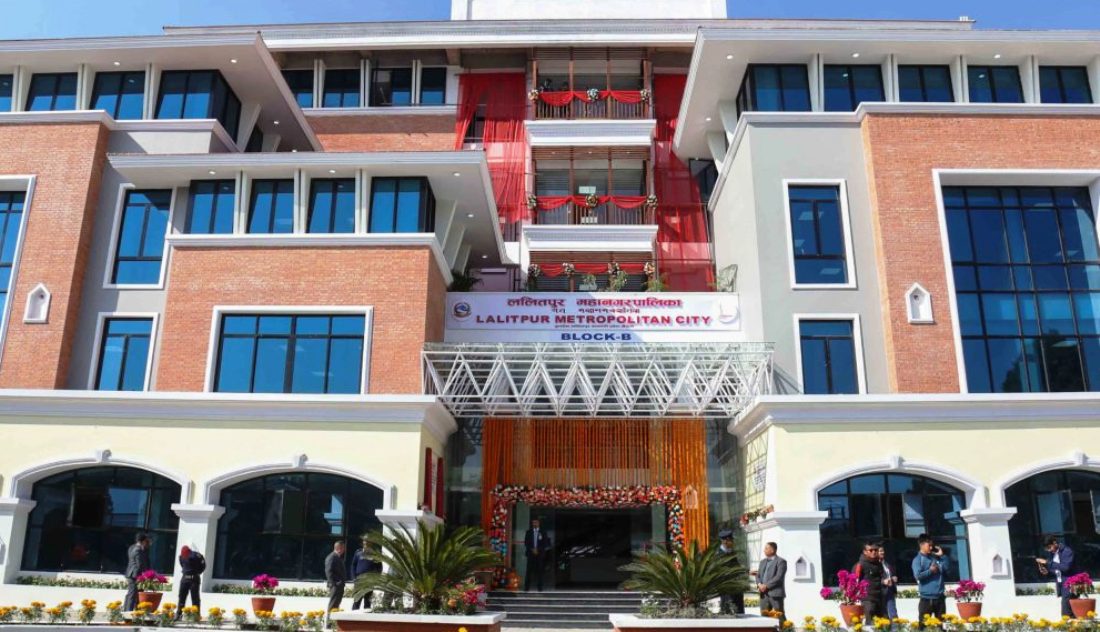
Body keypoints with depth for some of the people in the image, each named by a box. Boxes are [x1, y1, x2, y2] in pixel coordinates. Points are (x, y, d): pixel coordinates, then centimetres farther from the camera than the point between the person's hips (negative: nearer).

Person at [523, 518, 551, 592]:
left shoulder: (543, 533, 7)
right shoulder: (528, 532, 10)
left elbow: (545, 543, 3)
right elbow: (526, 543, 6)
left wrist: (538, 550, -8)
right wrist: (532, 550, -8)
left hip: (540, 554, 0)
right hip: (530, 553, 0)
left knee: (539, 571, -4)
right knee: (529, 570, -6)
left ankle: (540, 588, -1)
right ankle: (527, 587, -4)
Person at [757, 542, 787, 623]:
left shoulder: (781, 561, -4)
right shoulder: (762, 562, 21)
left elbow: (779, 577, -14)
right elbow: (758, 575, 17)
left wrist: (766, 586, -16)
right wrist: (759, 584, -4)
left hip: (776, 593, -7)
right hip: (764, 594, 7)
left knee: (780, 616, -5)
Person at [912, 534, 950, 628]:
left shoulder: (936, 557, 12)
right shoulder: (917, 560, -6)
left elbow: (947, 567, 6)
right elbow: (918, 575, -18)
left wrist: (942, 555, 1)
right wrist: (930, 570, -10)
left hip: (940, 597, 6)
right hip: (926, 597, -6)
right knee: (923, 624, -3)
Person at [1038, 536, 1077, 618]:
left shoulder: (1067, 551, -12)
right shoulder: (1052, 553, 10)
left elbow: (1065, 567, -26)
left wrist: (1047, 562, -25)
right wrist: (1047, 571, -2)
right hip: (1060, 584, 7)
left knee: (1066, 614, -12)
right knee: (1071, 613, 8)